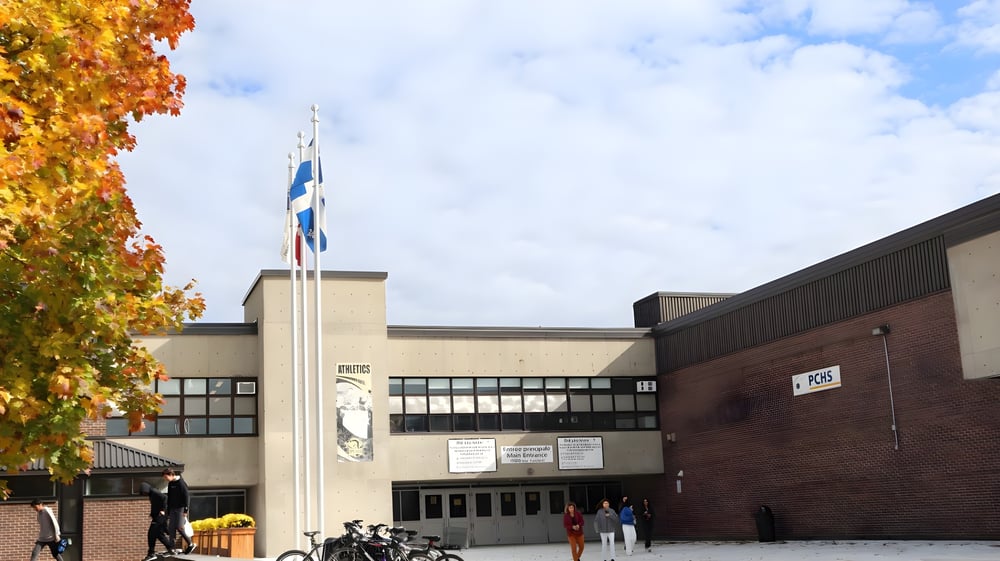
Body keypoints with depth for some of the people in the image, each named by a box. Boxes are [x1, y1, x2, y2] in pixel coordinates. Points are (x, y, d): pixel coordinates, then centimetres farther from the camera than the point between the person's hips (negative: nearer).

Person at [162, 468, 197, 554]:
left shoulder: (181, 483, -12)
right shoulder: (170, 484, 12)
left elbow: (186, 497, -15)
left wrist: (185, 510, -18)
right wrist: (168, 512, 18)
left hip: (180, 508, -8)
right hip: (173, 509, 8)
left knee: (179, 527, -12)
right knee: (171, 528, 3)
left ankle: (191, 544, 0)